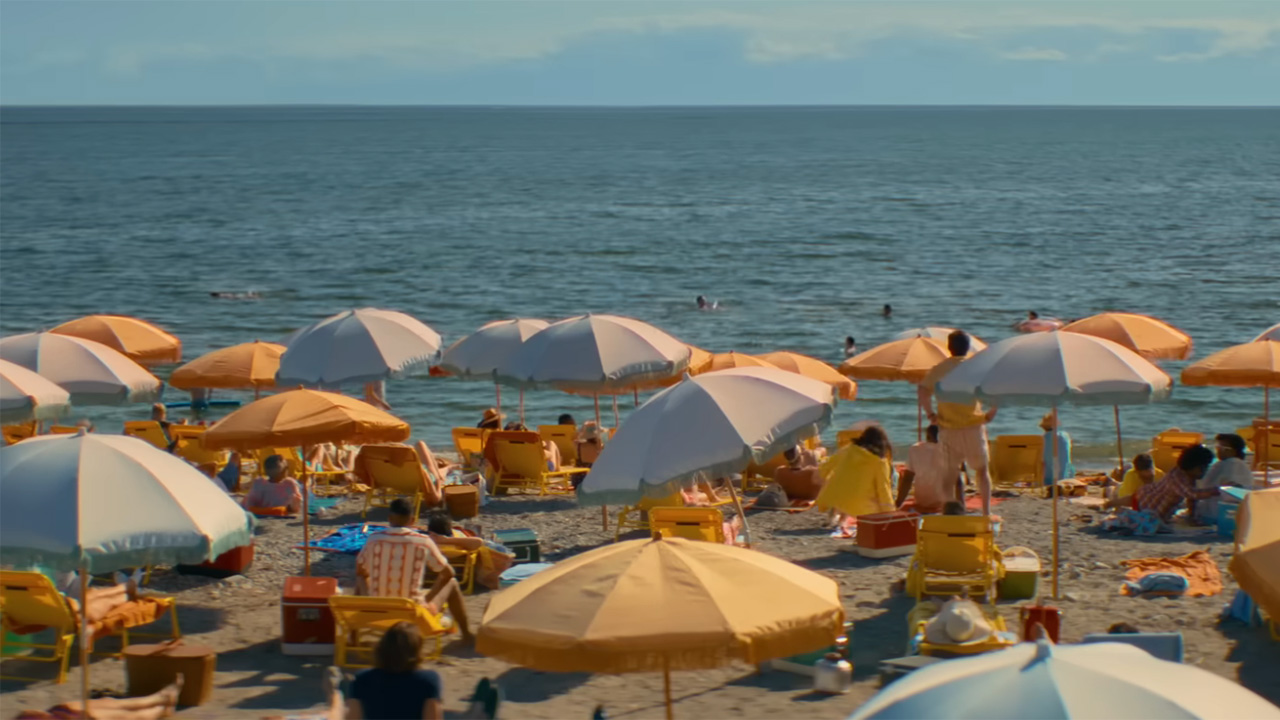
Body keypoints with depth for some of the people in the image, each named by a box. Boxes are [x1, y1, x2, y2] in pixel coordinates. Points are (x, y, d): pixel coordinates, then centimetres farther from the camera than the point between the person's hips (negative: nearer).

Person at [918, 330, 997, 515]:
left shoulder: (939, 369, 1)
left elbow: (922, 391, -12)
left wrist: (931, 415, -4)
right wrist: (990, 414, -3)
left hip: (948, 428, 1)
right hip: (973, 426, -1)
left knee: (950, 472, 9)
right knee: (982, 470, 11)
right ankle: (986, 512, 7)